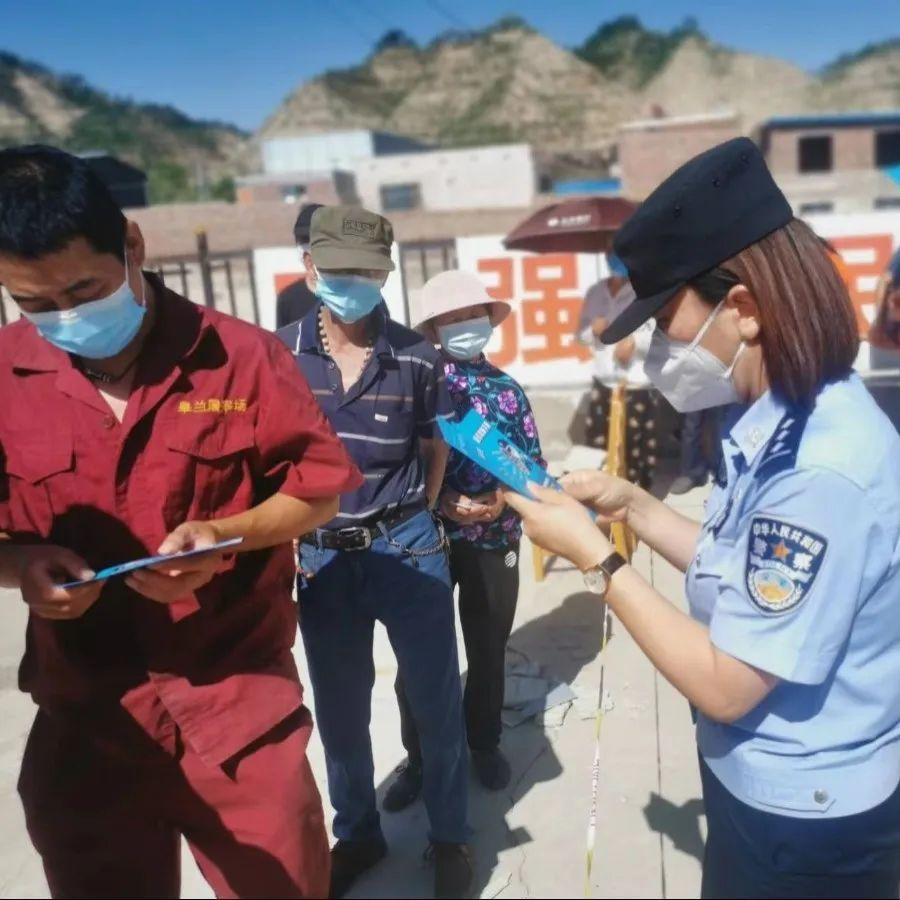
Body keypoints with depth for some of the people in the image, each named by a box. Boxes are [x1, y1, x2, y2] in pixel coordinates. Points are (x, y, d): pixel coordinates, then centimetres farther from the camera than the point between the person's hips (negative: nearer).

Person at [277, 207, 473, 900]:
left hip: (405, 549, -1)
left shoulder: (418, 357, -5)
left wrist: (410, 523, 6)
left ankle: (449, 836, 35)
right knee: (339, 710, 17)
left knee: (436, 700, 11)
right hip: (320, 558, 2)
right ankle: (357, 835, 41)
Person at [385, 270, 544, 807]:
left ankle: (485, 746, 39)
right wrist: (437, 499, -18)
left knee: (488, 650, 16)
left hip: (493, 539, 2)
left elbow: (534, 465, 5)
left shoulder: (508, 390, 5)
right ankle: (419, 757, 29)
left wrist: (501, 499, -13)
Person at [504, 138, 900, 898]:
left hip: (808, 829, -8)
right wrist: (634, 507, -1)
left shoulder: (821, 469, -31)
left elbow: (723, 684, -26)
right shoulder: (791, 425, -2)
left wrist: (595, 556, -21)